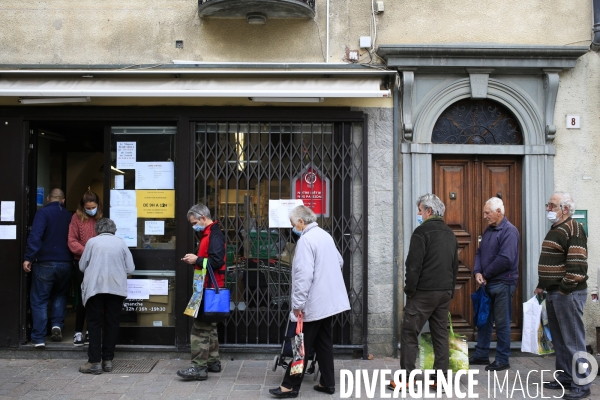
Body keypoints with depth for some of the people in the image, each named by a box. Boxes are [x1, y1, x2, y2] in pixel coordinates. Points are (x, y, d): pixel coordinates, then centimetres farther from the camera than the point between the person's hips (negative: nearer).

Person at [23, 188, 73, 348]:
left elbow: (35, 236, -19)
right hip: (66, 263, 4)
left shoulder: (43, 213, -6)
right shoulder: (69, 215, 9)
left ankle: (39, 338, 3)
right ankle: (57, 325, 6)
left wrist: (28, 258, -19)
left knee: (39, 300, 5)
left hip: (45, 263, -4)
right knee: (60, 295, 24)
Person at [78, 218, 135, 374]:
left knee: (95, 324, 5)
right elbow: (130, 268, 4)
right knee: (112, 323, 10)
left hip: (95, 288, -1)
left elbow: (82, 266, 7)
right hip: (116, 288, 2)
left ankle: (94, 361, 2)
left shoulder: (92, 242, 3)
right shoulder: (121, 243, 6)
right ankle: (108, 360, 14)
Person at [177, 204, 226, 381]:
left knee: (200, 328, -10)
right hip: (208, 287, 11)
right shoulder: (208, 234, 17)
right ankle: (213, 362, 26)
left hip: (210, 288, -11)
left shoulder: (215, 235, -15)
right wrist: (194, 259, 4)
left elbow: (216, 261, -25)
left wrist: (197, 260, -15)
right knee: (209, 325, 17)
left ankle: (199, 368, -8)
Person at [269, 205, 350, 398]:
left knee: (303, 345, -1)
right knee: (324, 342, 14)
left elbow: (304, 275, -24)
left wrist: (298, 304, -21)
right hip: (330, 300, 9)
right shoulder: (325, 235, 10)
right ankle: (327, 383, 19)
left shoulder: (306, 240, -17)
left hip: (314, 303, -8)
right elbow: (339, 262, 22)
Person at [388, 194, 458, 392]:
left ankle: (406, 379, 0)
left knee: (409, 334, -2)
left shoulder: (422, 231, -10)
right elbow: (455, 266, 18)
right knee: (441, 335, 10)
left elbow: (414, 265, -15)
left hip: (424, 292, -7)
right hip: (445, 292, 8)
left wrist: (409, 289, -8)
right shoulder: (450, 234, 14)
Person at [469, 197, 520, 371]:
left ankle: (502, 360, 11)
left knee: (502, 323, 1)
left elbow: (505, 259, -23)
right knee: (484, 319, 14)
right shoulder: (489, 230, 13)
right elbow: (480, 252, 13)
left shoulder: (509, 231, -15)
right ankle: (481, 355, 25)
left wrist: (486, 274, -13)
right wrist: (477, 272, -4)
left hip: (502, 284, -9)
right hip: (487, 284, 9)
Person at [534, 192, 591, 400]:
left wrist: (565, 290, -18)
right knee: (559, 339, 16)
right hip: (553, 293, 10)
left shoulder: (573, 230, -14)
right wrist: (541, 286, 19)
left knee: (573, 340, -4)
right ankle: (564, 378, 26)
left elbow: (578, 265, -22)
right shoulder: (554, 230, 16)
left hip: (568, 294, -10)